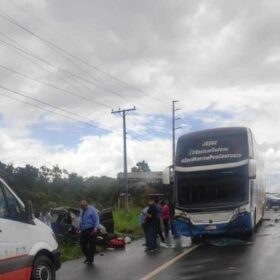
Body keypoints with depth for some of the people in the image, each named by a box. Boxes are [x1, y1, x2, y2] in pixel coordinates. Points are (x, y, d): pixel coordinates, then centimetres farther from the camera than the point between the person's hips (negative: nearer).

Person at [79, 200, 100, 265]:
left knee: (92, 245, -1)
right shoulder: (82, 211, 12)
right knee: (82, 244, 6)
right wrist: (80, 229, 19)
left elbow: (96, 220, -15)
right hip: (84, 231, 7)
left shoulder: (92, 210, -10)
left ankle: (90, 259, 11)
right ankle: (87, 257, 25)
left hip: (91, 230, -7)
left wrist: (96, 228, -25)